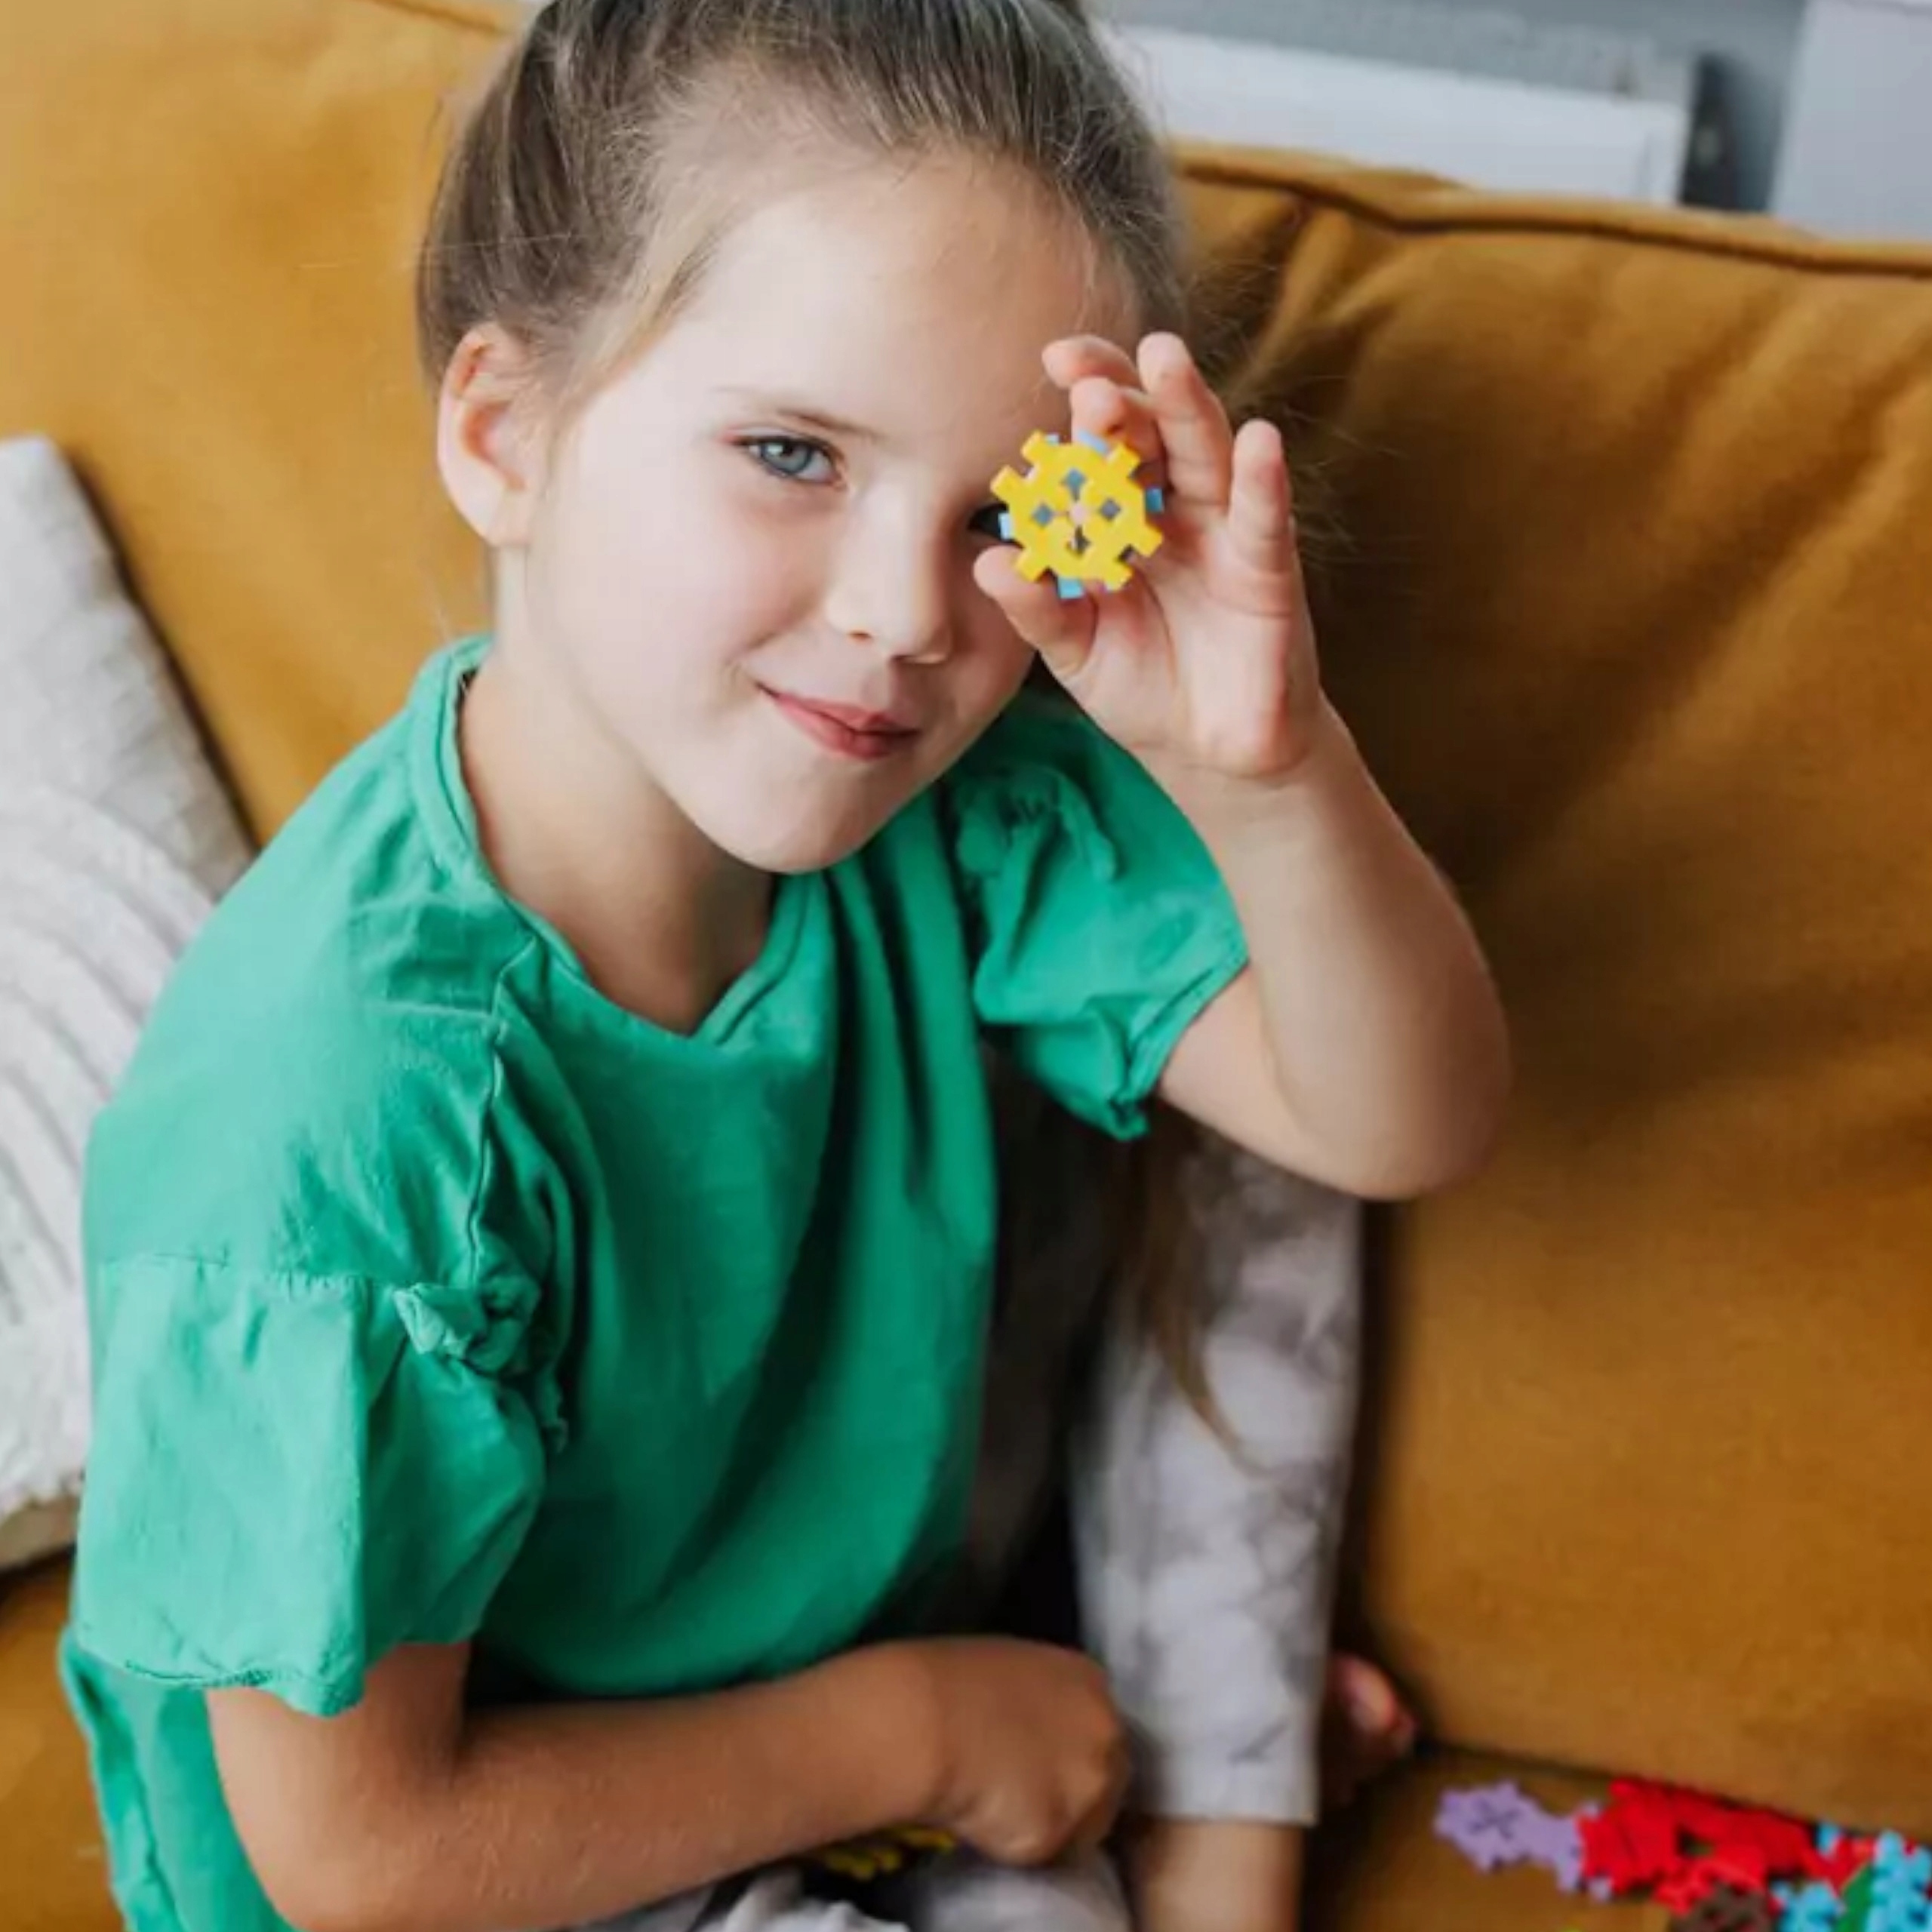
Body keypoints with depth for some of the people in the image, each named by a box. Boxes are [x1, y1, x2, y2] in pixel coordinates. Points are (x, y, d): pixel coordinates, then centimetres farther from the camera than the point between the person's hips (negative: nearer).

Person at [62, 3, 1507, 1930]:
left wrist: (1268, 769, -31)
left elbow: (1403, 1123, -11)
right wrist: (912, 1726, -13)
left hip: (876, 1751, 7)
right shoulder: (346, 1110, -32)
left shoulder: (950, 819, -14)